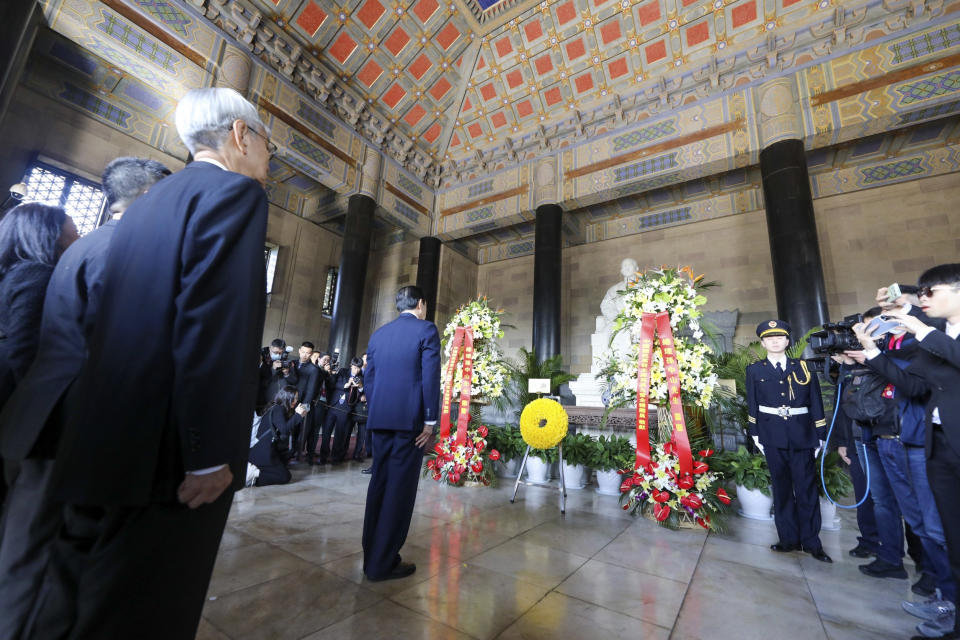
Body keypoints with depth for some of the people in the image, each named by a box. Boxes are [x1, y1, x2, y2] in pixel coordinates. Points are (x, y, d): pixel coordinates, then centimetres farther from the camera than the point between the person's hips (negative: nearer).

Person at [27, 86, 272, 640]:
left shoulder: (151, 200, 18)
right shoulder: (235, 192, -8)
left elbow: (121, 319, 16)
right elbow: (215, 326, -21)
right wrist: (211, 454, -17)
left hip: (105, 438, 9)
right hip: (168, 450, -9)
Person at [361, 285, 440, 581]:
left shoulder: (379, 333, 13)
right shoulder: (426, 330, -5)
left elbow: (369, 377, 13)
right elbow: (430, 377, -12)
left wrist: (375, 413, 18)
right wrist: (430, 420, -9)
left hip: (380, 418, 6)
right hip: (410, 418, -6)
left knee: (379, 483, 15)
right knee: (401, 487, 2)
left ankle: (373, 554, 26)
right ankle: (383, 563, 10)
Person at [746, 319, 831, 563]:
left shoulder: (803, 367, 6)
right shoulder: (755, 371, 5)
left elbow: (816, 402, 6)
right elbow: (752, 405, 5)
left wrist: (820, 436, 3)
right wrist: (755, 435, 2)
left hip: (802, 434, 0)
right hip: (773, 435, 0)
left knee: (806, 487, 3)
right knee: (781, 488, 8)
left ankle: (811, 541, 17)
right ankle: (789, 539, 18)